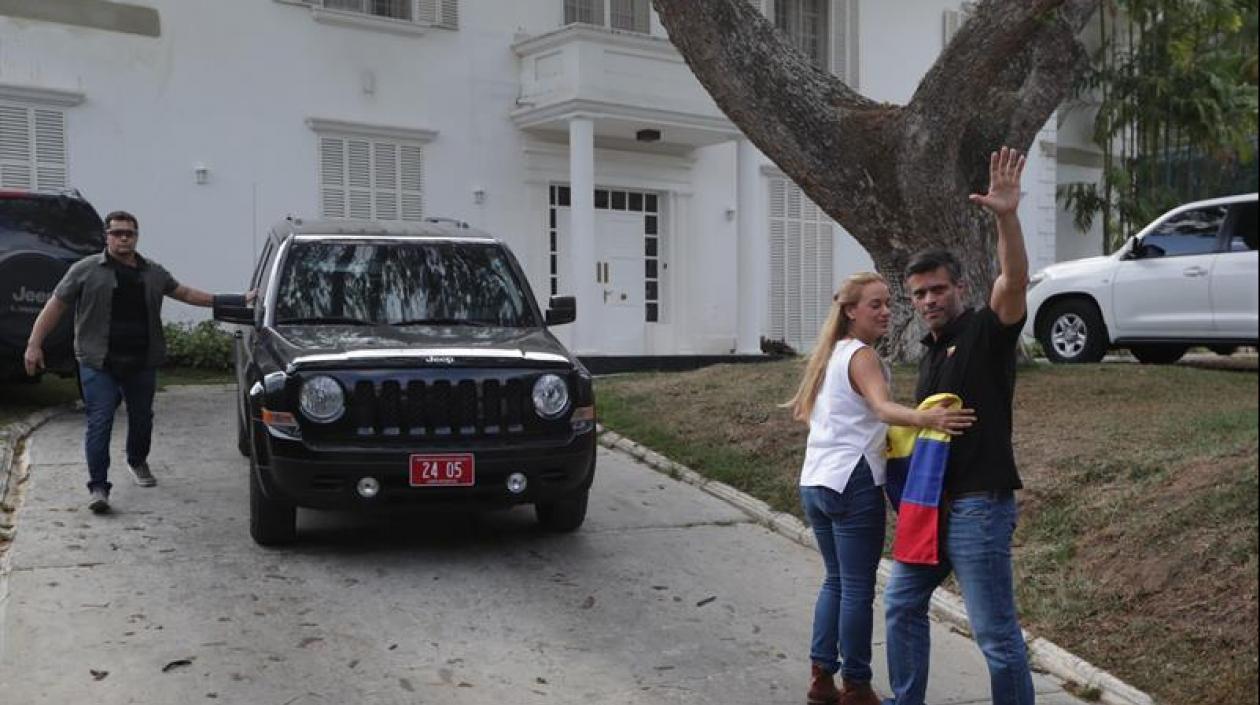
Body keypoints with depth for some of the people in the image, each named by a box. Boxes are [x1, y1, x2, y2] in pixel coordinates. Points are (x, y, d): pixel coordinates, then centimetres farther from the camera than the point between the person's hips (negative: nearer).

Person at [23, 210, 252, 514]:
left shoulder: (154, 272, 12)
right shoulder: (86, 270, 0)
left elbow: (185, 293, 21)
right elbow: (55, 306, 0)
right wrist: (34, 344, -8)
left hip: (142, 364, 4)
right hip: (99, 364, -4)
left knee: (142, 418, 15)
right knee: (99, 422, -9)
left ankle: (138, 462, 42)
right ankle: (98, 487, -6)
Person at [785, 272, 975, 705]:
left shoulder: (830, 353, 16)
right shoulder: (862, 356, -11)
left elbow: (802, 412, 25)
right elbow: (883, 407, -30)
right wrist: (926, 419, -49)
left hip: (815, 482, 9)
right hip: (852, 484, -9)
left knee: (836, 580, 18)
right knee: (859, 588, -1)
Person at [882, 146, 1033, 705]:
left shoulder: (986, 332, -9)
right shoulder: (931, 353, 15)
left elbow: (1015, 281, -29)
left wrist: (1006, 217, -41)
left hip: (978, 506, -9)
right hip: (933, 504, 9)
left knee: (995, 631, -4)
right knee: (902, 601, 20)